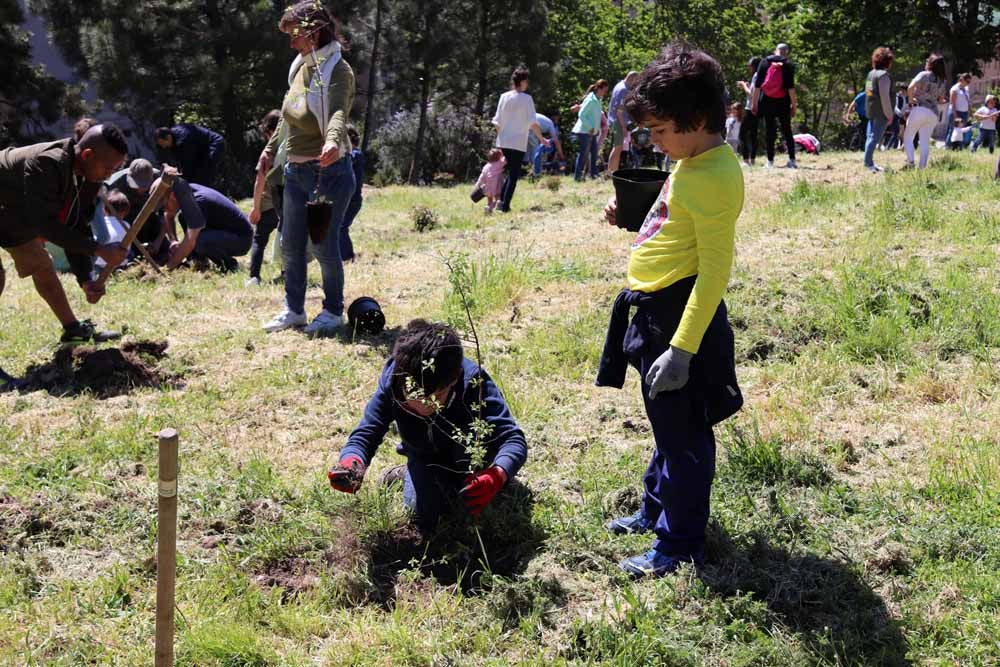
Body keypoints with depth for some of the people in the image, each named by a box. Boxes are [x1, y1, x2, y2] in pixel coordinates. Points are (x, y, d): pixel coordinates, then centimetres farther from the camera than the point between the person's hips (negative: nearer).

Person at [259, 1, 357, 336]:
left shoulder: (337, 70, -16)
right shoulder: (301, 65, 9)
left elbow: (339, 112, -36)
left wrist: (333, 140, -55)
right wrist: (272, 147, 29)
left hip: (329, 173, -8)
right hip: (296, 171, 8)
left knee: (323, 245, -2)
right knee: (291, 245, 12)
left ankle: (334, 311, 16)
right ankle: (294, 310, 27)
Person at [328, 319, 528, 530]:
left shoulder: (474, 382, -39)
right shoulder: (391, 382, -33)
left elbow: (512, 438, -45)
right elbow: (365, 433, -30)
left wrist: (496, 477, -67)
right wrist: (351, 462, -55)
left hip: (469, 452, -2)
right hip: (423, 456, 2)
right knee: (423, 519, -13)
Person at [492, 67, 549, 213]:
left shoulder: (504, 97, 4)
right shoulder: (526, 98, -9)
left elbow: (497, 122, 6)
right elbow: (533, 123, -13)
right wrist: (542, 139, -3)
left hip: (503, 142, 5)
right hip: (518, 143, -5)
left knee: (511, 171, 21)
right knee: (514, 175, 4)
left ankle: (501, 200, 11)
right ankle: (505, 206, -1)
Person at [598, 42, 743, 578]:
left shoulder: (714, 177, -20)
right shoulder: (692, 162, 10)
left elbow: (715, 268, -23)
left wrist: (682, 347, -25)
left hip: (680, 312, -11)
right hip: (654, 308, 11)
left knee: (681, 432, 0)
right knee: (667, 423, 24)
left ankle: (679, 545, 12)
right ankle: (657, 511, 40)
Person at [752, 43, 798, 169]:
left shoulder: (764, 62, 5)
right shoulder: (788, 65, 0)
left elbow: (757, 85, 2)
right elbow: (790, 87, -7)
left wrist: (754, 103, 5)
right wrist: (794, 104, -3)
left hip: (767, 102, 1)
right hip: (783, 103, -1)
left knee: (769, 131, 4)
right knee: (787, 130, 5)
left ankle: (770, 161, 1)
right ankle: (792, 160, -3)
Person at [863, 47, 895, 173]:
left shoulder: (871, 74, 14)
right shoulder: (883, 75, -14)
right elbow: (885, 97, -17)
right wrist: (889, 115, -12)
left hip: (870, 110, 9)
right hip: (880, 112, -9)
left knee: (871, 136, 12)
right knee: (875, 137, -7)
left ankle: (869, 162, 16)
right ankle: (868, 163, -8)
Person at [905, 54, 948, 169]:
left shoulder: (924, 75, -4)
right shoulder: (942, 82, 14)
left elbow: (910, 87, -17)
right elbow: (941, 99, 22)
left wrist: (911, 101, -5)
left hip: (919, 109, -5)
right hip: (933, 113, 5)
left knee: (908, 137, 4)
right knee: (925, 142, 8)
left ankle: (910, 161, -15)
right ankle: (922, 167, 2)